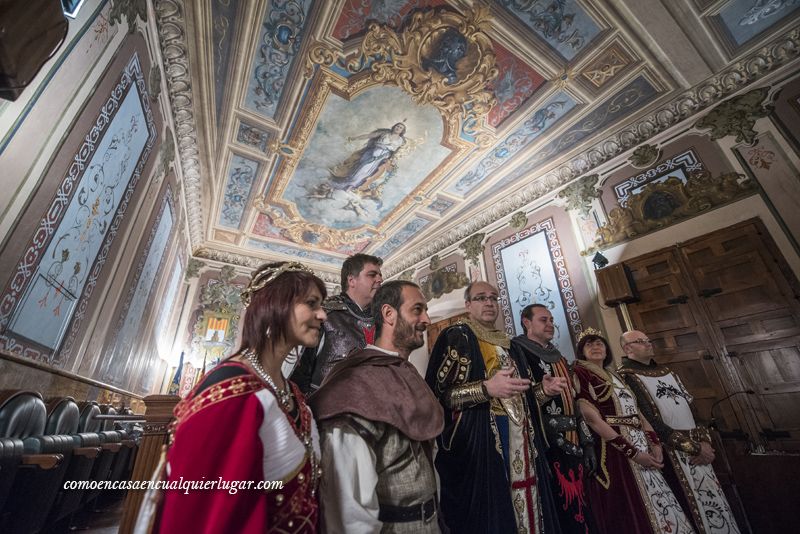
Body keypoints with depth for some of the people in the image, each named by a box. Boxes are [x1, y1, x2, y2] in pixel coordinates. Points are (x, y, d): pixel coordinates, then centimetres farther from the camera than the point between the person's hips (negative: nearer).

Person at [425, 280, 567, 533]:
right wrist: (486, 388, -25)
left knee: (523, 502, 13)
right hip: (479, 437, -7)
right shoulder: (455, 336, -8)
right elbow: (437, 393, -16)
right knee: (488, 513, 0)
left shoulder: (505, 342, 16)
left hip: (518, 437, 7)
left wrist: (543, 388, 7)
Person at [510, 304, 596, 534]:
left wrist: (587, 443, 15)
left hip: (572, 444, 8)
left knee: (578, 510, 13)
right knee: (560, 512, -6)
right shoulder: (517, 351, -7)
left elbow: (573, 400, 18)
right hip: (547, 444, -7)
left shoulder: (557, 356, 18)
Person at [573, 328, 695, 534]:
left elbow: (637, 412, 12)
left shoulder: (615, 376, 18)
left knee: (659, 508, 9)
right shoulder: (580, 373, -8)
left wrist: (654, 443, -4)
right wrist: (632, 452, -17)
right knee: (633, 515, -2)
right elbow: (592, 418, -16)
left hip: (642, 448, 8)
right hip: (614, 452, -7)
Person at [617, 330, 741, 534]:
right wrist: (695, 447, -13)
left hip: (697, 451, 7)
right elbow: (652, 422, -18)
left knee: (714, 501, 13)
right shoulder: (626, 376, -15)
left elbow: (690, 405, 11)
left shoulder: (664, 370, 13)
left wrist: (705, 440, -4)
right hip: (671, 456, -7)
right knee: (692, 508, 0)